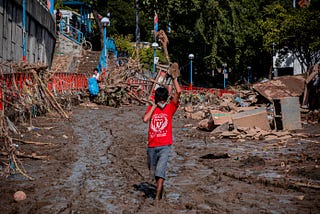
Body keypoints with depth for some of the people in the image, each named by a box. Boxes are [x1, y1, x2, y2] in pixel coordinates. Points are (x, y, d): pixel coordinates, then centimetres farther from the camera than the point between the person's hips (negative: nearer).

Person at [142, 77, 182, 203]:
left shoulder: (170, 107, 2)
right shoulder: (151, 108, 8)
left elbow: (178, 92, -10)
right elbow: (145, 119, -12)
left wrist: (174, 77, -3)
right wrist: (153, 107, -4)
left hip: (165, 146, -3)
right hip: (152, 146, 3)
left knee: (160, 170, -17)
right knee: (153, 172, 15)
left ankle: (157, 197, -16)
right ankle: (160, 188, 38)